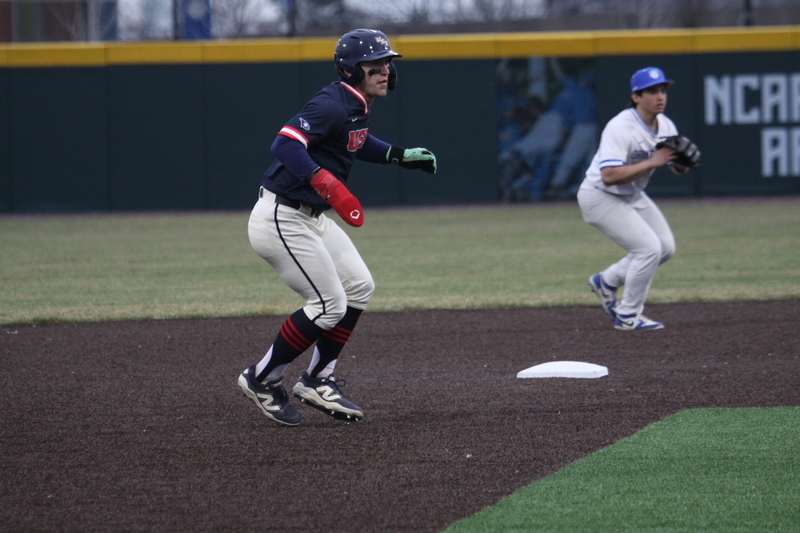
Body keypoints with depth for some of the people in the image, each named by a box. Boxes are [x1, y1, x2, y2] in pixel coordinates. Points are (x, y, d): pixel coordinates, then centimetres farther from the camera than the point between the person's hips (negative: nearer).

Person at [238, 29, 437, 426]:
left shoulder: (358, 107, 9)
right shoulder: (332, 106, -22)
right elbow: (285, 144, -36)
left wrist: (399, 155, 18)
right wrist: (329, 186, -44)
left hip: (311, 218, 10)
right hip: (281, 221, -10)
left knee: (359, 289, 11)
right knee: (330, 305, -7)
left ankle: (317, 381, 20)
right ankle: (261, 380, 8)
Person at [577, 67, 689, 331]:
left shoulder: (666, 126, -2)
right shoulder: (620, 128, -27)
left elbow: (679, 170, 4)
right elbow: (609, 176, -37)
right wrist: (651, 162, -36)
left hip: (632, 195, 9)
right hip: (600, 197, -9)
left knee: (666, 247, 9)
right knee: (649, 247, -16)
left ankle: (607, 281, 25)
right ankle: (628, 316, -2)